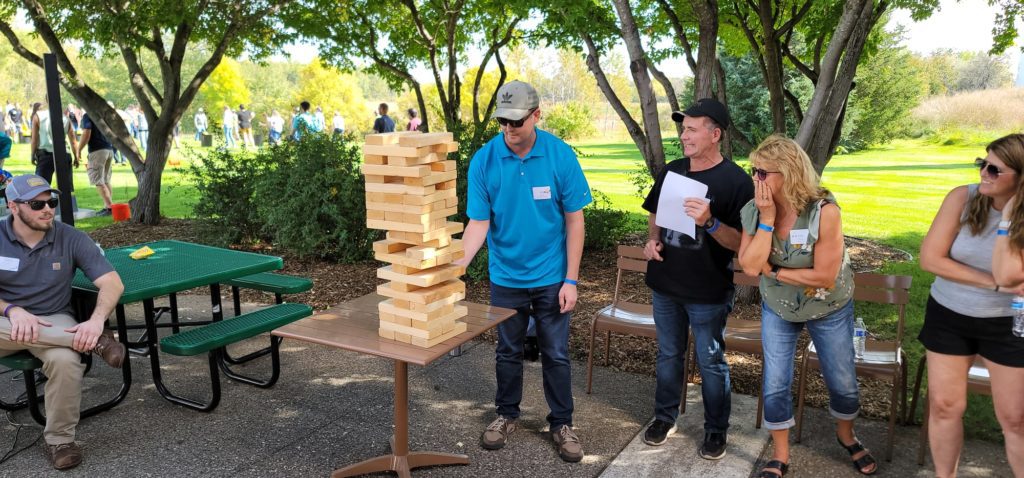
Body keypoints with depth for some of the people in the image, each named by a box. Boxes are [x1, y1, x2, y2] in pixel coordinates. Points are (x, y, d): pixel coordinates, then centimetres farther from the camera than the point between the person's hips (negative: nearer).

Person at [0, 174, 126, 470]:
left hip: (53, 321, 0)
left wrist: (97, 320, -29)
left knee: (65, 360, -34)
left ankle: (59, 439, -14)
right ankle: (93, 342, -27)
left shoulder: (71, 239, -5)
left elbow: (112, 283, -10)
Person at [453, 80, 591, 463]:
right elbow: (479, 222, -10)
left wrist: (571, 280, -10)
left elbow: (574, 220, -8)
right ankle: (507, 415, 37)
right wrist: (458, 263, -27)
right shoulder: (483, 160, -12)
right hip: (505, 276, 1)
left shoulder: (561, 156, -14)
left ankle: (562, 424, 28)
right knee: (508, 351, 17)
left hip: (551, 276, -1)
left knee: (556, 354, 10)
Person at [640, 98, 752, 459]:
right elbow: (655, 213, 17)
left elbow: (742, 244, -17)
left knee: (711, 363, 9)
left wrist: (710, 222, -33)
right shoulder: (672, 171, 3)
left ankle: (716, 429, 28)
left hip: (708, 293, -5)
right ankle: (665, 417, 36)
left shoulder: (736, 181, -14)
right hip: (665, 286, 5)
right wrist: (652, 240, -3)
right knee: (668, 355, 19)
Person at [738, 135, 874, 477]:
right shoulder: (753, 210, -15)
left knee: (843, 383, 14)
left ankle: (846, 437, 45)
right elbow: (750, 266, -24)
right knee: (775, 386, 3)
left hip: (829, 310, -2)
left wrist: (773, 271, -21)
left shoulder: (824, 211, -27)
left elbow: (825, 275, -27)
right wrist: (767, 218, -29)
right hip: (777, 309, 2)